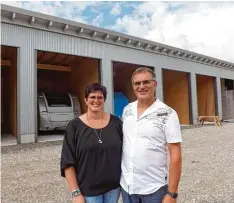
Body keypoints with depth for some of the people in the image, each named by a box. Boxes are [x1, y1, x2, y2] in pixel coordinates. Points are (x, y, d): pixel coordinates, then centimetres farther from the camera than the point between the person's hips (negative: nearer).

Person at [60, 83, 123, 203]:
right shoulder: (75, 126, -8)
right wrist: (75, 193, -10)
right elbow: (68, 163, -7)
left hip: (113, 187, 2)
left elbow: (124, 153, 3)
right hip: (88, 190, -2)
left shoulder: (115, 122, -3)